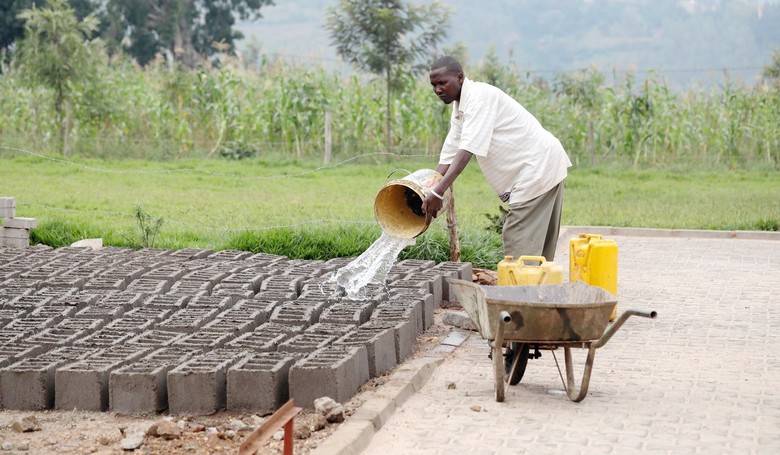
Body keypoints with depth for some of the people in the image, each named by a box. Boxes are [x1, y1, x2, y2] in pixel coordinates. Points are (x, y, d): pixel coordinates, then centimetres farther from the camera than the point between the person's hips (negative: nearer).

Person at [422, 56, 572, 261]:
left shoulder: (479, 96, -18)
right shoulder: (459, 108, 14)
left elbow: (468, 150, -27)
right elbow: (449, 155, 13)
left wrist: (438, 191, -32)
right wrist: (429, 193, 2)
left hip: (539, 166, -10)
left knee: (519, 243, -13)